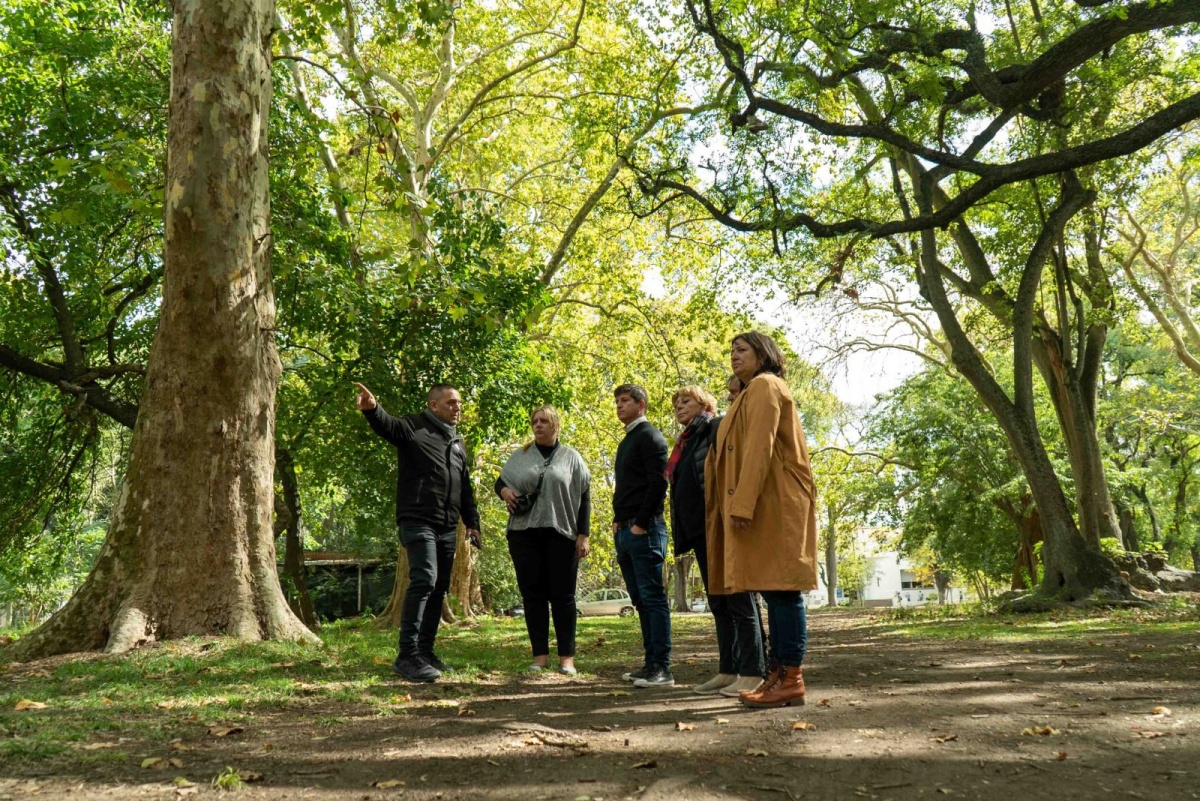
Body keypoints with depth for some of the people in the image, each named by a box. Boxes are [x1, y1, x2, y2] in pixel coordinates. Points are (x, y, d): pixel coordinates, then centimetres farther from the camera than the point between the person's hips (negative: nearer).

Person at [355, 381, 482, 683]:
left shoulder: (457, 442, 21)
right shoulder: (414, 427, -2)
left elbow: (465, 487, 26)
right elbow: (386, 425, -24)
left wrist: (472, 523, 20)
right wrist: (372, 409, -47)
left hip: (448, 528, 8)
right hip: (418, 522, -8)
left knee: (438, 588, 8)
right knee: (424, 580, -20)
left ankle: (425, 651, 17)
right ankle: (407, 655, -21)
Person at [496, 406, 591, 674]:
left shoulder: (571, 457, 7)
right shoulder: (519, 456, 13)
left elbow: (584, 497, 4)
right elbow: (500, 481, 19)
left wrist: (583, 534, -2)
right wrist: (504, 490, -6)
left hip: (561, 534, -2)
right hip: (524, 534, 2)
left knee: (562, 595, 1)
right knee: (533, 594, 3)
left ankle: (567, 657, 6)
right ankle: (540, 654, 10)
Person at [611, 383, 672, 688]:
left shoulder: (650, 437, -6)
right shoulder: (627, 442, 21)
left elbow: (657, 483, -16)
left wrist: (640, 523, -17)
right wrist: (618, 520, 12)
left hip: (644, 529, -9)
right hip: (625, 531, 9)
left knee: (653, 597, -8)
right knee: (641, 599, 10)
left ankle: (662, 668, -6)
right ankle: (651, 663, 15)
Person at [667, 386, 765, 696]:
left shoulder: (717, 429, -1)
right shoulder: (685, 443, 24)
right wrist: (682, 537, 16)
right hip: (697, 530, 9)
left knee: (737, 598, -6)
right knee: (718, 604, 9)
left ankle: (752, 673, -4)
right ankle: (728, 671, 14)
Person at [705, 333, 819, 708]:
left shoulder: (764, 386, -5)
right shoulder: (752, 392, 25)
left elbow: (759, 448, -17)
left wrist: (743, 504, -23)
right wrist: (738, 503, 14)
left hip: (776, 504, -10)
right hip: (765, 507, 10)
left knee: (781, 589, -10)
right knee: (774, 590, 8)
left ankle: (791, 679, -9)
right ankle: (779, 673, 12)